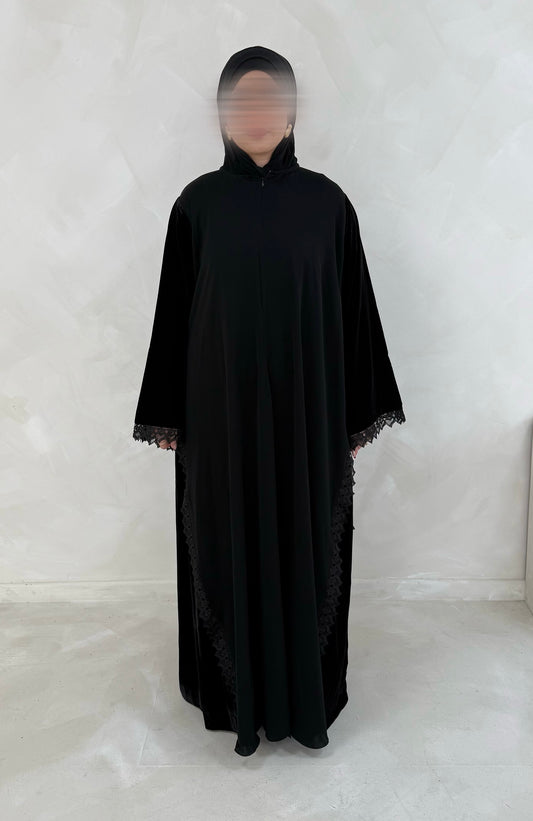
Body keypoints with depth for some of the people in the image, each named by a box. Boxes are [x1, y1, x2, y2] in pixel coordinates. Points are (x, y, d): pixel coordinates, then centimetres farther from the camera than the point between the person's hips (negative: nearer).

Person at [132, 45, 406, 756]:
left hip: (307, 407, 1)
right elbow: (175, 312, 3)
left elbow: (353, 310, 3)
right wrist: (167, 417, 2)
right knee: (230, 546, 10)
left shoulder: (326, 201, 1)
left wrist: (358, 414, 3)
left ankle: (306, 691, 33)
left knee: (306, 545, 10)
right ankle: (239, 693, 33)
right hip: (222, 408, 0)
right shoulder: (198, 203, 1)